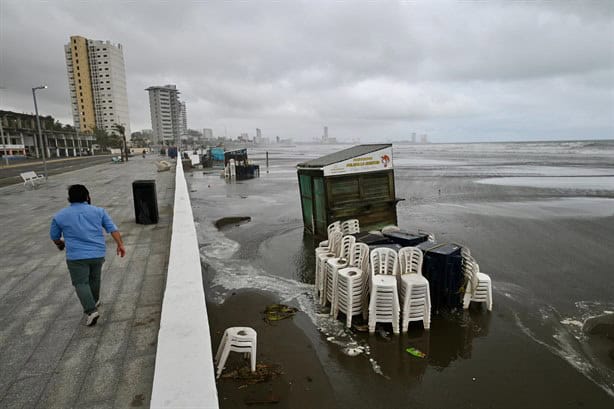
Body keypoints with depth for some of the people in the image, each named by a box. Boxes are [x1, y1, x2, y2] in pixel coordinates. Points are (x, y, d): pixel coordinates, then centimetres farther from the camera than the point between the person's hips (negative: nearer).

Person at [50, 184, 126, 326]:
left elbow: (54, 236, 13)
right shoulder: (98, 211, 2)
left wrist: (60, 244, 33)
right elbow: (113, 229, -1)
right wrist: (120, 244, 3)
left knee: (81, 283, 3)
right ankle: (95, 301, 39)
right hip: (98, 254, 3)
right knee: (94, 279, 21)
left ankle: (91, 310, -11)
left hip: (76, 257, -2)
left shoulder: (60, 216, 1)